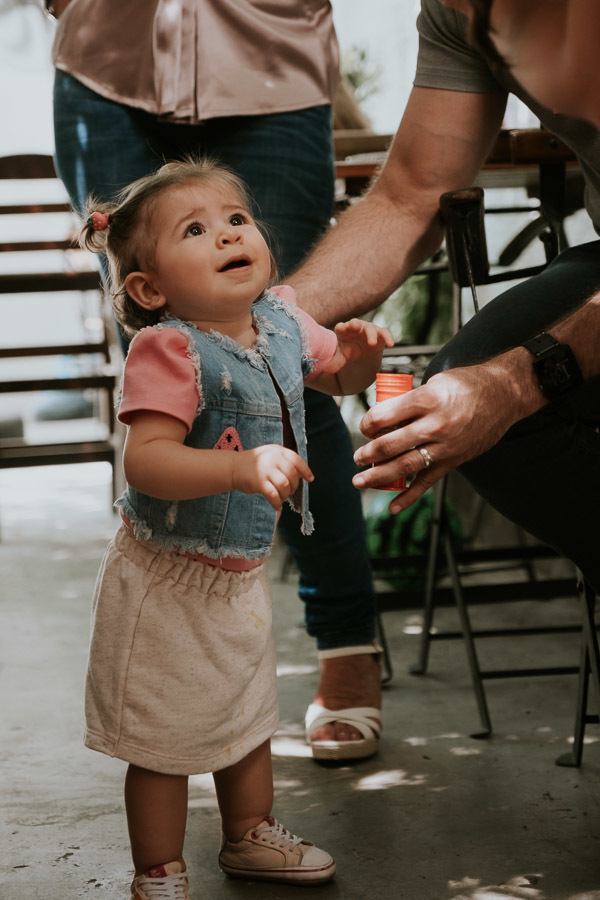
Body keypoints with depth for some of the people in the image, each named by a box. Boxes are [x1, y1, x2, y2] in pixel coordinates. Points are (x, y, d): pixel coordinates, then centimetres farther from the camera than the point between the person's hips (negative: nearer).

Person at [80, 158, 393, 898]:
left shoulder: (282, 322, -4)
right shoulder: (167, 351, -27)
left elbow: (337, 377, 15)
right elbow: (144, 461, -39)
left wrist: (360, 353, -8)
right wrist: (244, 466, -50)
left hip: (241, 572, 8)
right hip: (168, 583, -7)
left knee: (248, 712, 25)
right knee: (163, 737, 7)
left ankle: (250, 837, 47)